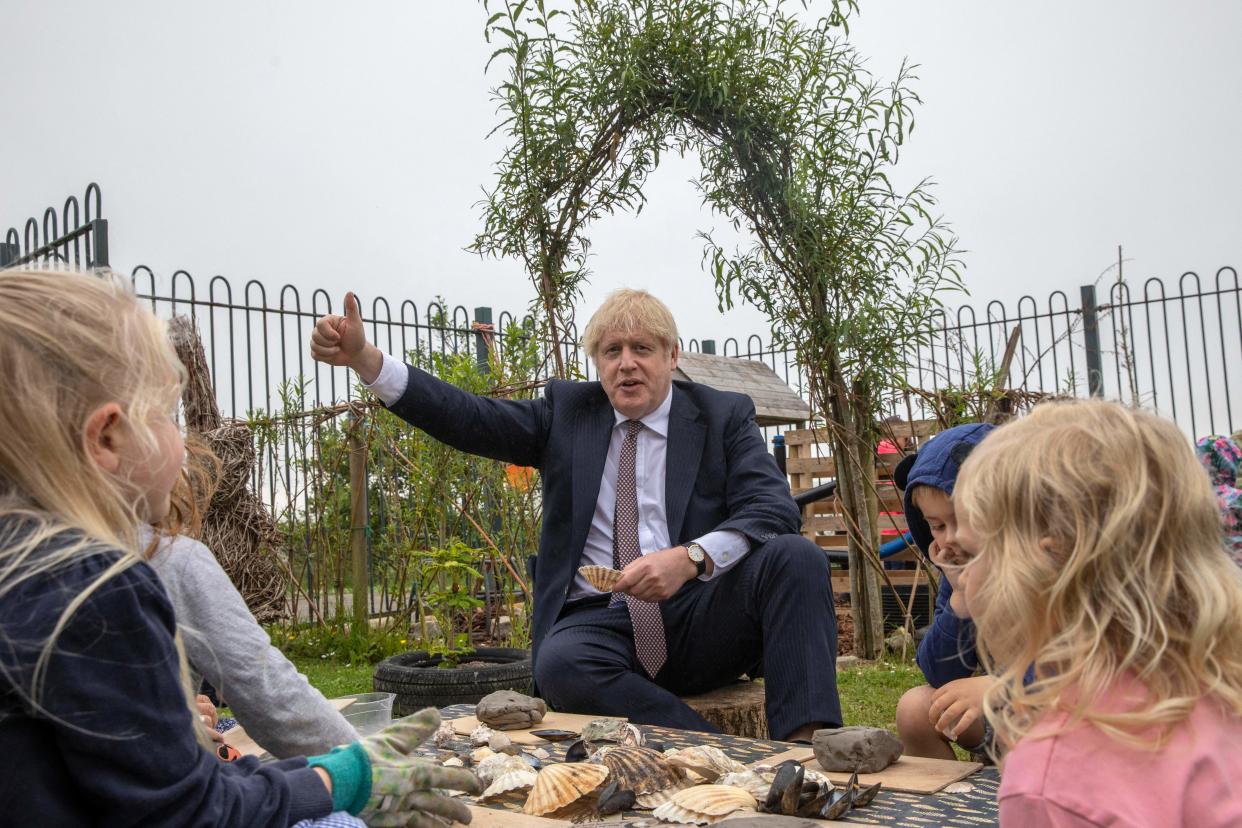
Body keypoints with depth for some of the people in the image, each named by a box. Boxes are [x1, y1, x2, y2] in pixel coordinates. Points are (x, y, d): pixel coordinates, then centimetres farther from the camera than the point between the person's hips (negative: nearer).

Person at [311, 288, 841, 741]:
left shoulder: (724, 416, 7)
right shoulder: (568, 410, 13)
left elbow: (774, 509, -7)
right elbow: (466, 418, 2)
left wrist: (690, 557, -26)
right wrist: (363, 357, -10)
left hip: (701, 619, 0)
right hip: (603, 624, 1)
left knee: (795, 556, -26)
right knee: (560, 663, -33)